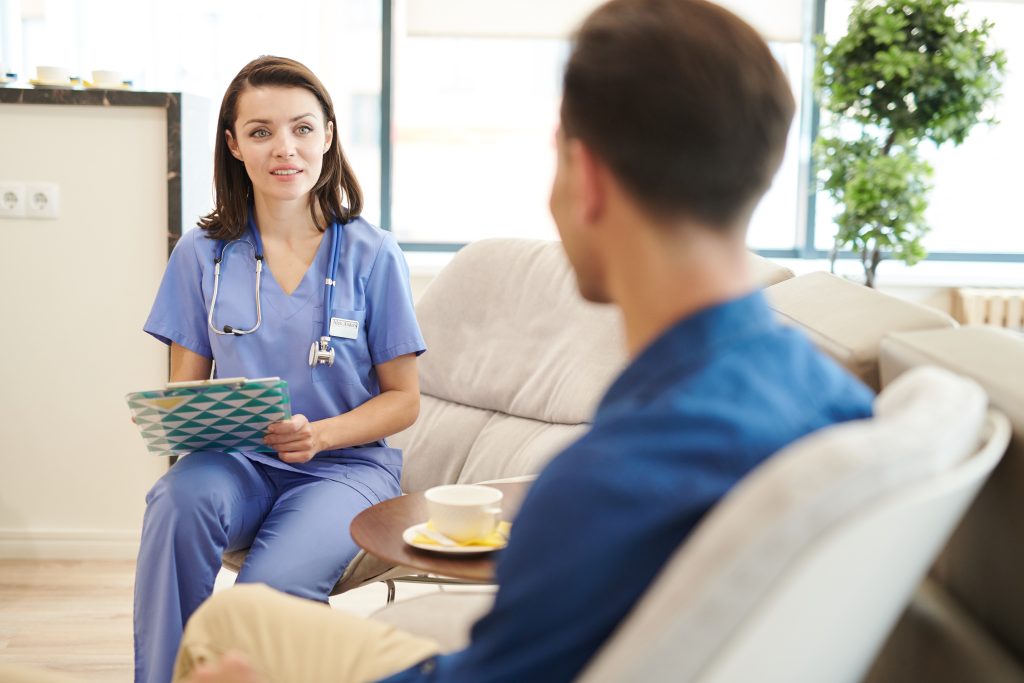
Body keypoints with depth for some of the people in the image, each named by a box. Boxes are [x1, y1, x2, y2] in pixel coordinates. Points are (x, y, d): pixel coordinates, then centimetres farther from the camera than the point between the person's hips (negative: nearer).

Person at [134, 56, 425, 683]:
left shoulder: (373, 256, -1)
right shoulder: (202, 255, 6)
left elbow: (403, 399, 2)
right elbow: (186, 382, 11)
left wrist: (320, 435, -16)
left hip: (347, 464, -2)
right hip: (239, 463, 2)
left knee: (271, 588, -32)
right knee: (180, 497, -33)